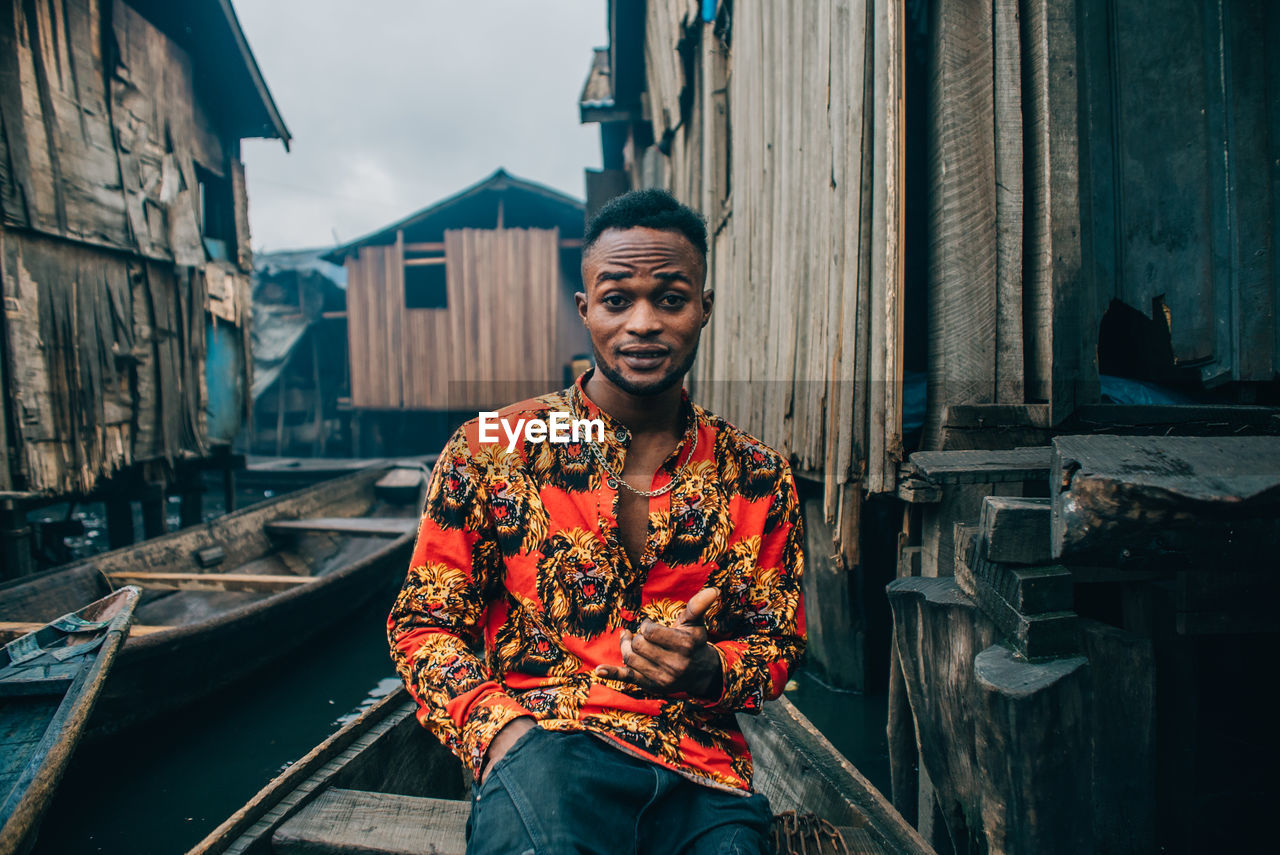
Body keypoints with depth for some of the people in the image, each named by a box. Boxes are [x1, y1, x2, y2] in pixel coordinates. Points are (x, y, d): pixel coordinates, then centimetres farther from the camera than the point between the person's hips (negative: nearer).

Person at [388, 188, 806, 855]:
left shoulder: (758, 478, 6)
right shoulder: (493, 450, 1)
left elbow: (778, 644, 14)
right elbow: (424, 623, 4)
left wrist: (707, 670, -9)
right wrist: (497, 722, -15)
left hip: (702, 781, 4)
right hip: (539, 754, -3)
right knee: (536, 771, -36)